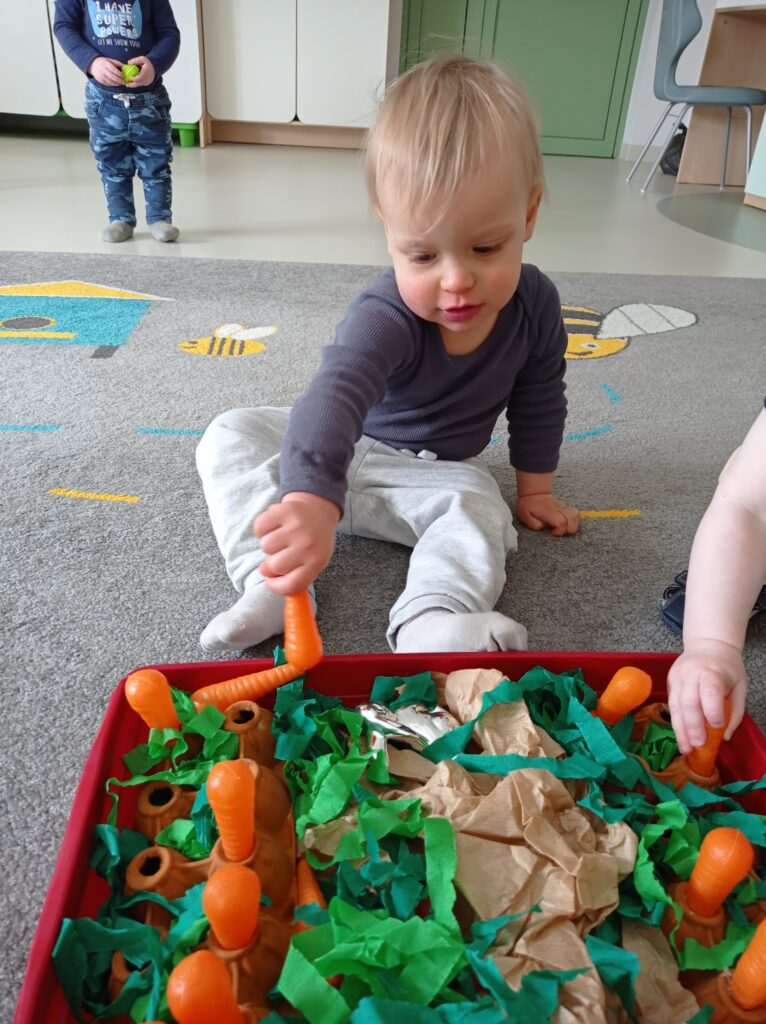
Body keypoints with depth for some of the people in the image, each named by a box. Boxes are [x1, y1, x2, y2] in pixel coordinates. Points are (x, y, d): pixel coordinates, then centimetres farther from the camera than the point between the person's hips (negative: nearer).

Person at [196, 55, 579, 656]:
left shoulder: (535, 302, -15)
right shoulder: (387, 318, -32)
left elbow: (539, 404, 2)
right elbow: (337, 394, -52)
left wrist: (534, 491, 9)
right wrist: (311, 501, -71)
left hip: (442, 473, 2)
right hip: (342, 453, -1)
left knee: (479, 508, -31)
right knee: (231, 434, -20)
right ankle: (270, 585, -33)